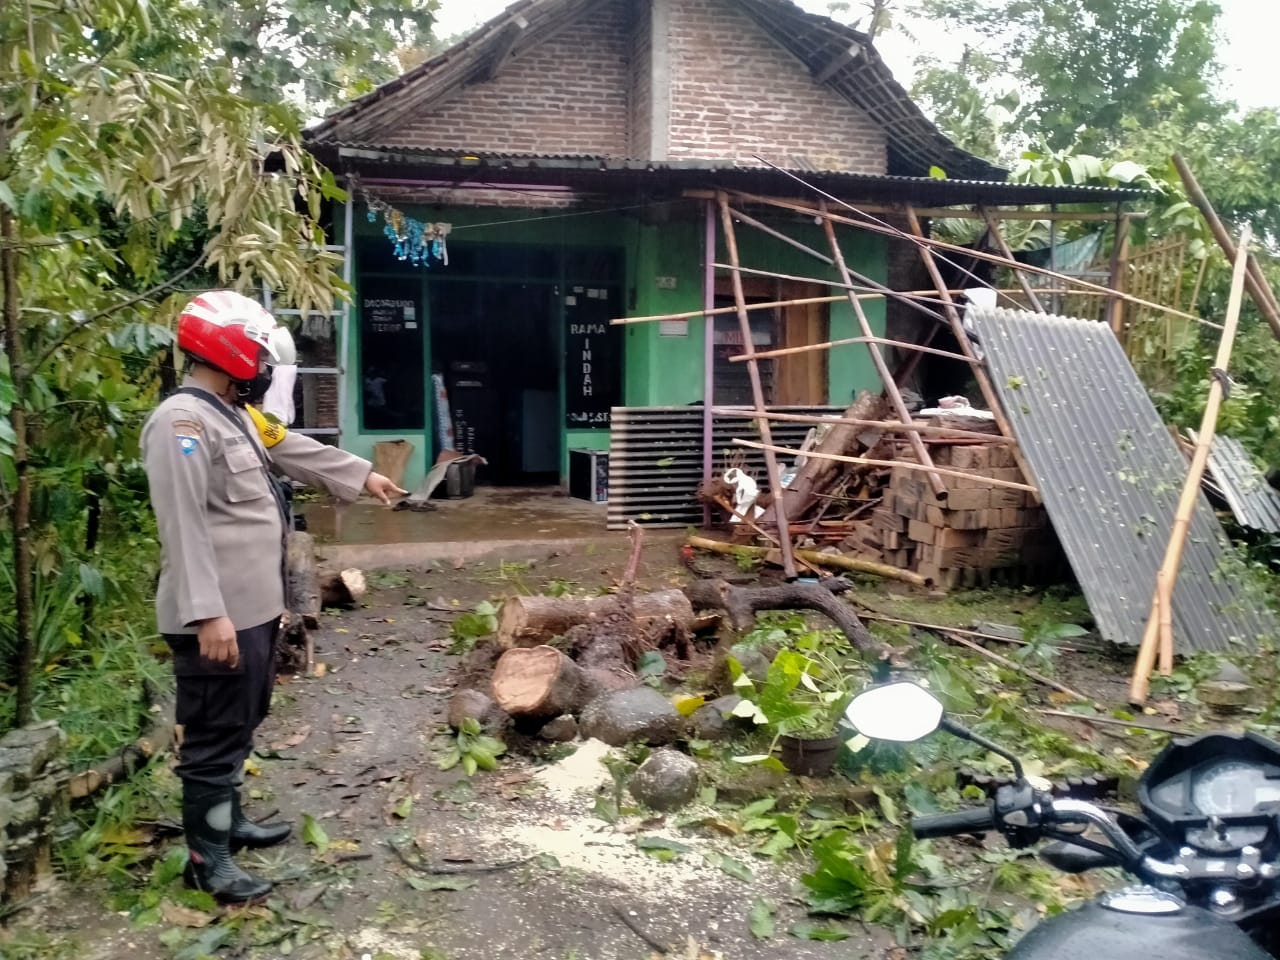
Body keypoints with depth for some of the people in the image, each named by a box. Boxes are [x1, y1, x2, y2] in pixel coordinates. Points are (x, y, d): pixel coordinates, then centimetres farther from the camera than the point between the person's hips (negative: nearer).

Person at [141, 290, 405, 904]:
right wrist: (207, 614, -29)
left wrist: (362, 475, 40)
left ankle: (227, 820, 37)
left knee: (242, 724, 22)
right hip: (218, 618, -11)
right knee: (215, 735, 0)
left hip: (253, 608, 11)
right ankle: (206, 858, 13)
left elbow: (297, 452, 30)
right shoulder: (182, 421, -19)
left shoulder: (235, 415, 15)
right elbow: (185, 526, -25)